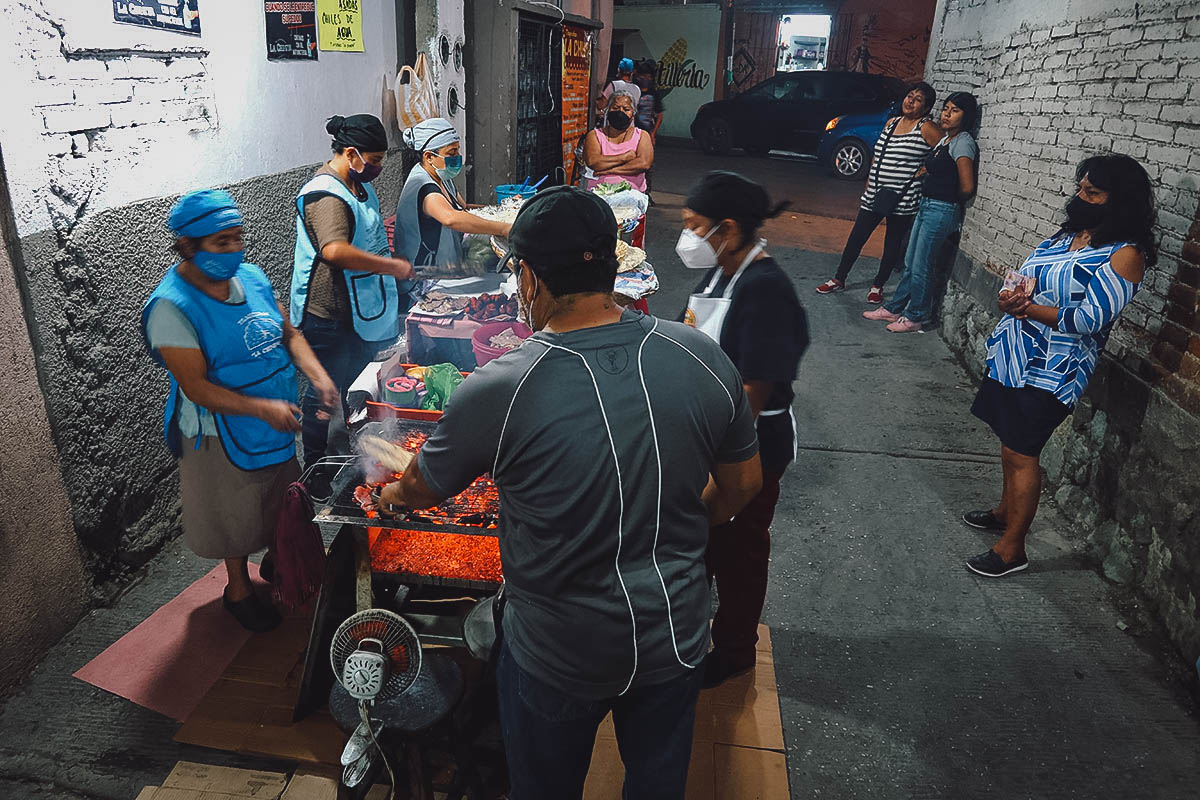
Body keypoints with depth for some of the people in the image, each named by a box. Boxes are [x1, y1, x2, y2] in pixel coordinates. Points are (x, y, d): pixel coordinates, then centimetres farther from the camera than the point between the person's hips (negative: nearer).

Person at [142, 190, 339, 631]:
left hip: (281, 419, 6)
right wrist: (262, 408, -36)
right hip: (224, 433, -6)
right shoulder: (170, 307, -22)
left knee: (283, 502, 24)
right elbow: (195, 387, -25)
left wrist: (318, 375, -12)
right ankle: (239, 590, 39)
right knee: (236, 516, 14)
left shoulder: (251, 276, -2)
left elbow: (288, 333, 6)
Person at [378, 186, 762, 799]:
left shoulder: (499, 391, -25)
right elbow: (742, 484, -1)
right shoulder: (701, 358, -16)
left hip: (558, 657, -3)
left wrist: (390, 491, 17)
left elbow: (419, 491, -6)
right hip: (677, 635, 3)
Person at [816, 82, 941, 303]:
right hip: (875, 195, 5)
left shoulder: (926, 129, -7)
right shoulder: (891, 123, 12)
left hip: (902, 200, -5)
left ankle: (878, 285, 21)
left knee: (893, 244, 8)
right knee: (856, 237, 9)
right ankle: (839, 279, 22)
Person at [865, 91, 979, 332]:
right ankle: (894, 308, 26)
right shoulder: (945, 139, 13)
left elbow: (967, 188, -19)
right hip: (926, 205, 9)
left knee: (921, 267, -2)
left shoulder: (963, 142, -15)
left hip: (941, 210, -9)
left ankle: (916, 317, 11)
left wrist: (952, 201, -3)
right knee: (910, 263, 16)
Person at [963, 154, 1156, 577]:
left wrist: (1028, 308, -18)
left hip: (1052, 369, -7)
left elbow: (1089, 319, -22)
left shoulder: (1125, 255, -14)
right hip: (1015, 353, 7)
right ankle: (1006, 511, 40)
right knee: (1010, 439, 18)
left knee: (1020, 453, -3)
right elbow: (1025, 277, 12)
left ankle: (1012, 548, 9)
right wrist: (1013, 296, -11)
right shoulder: (1067, 233, 9)